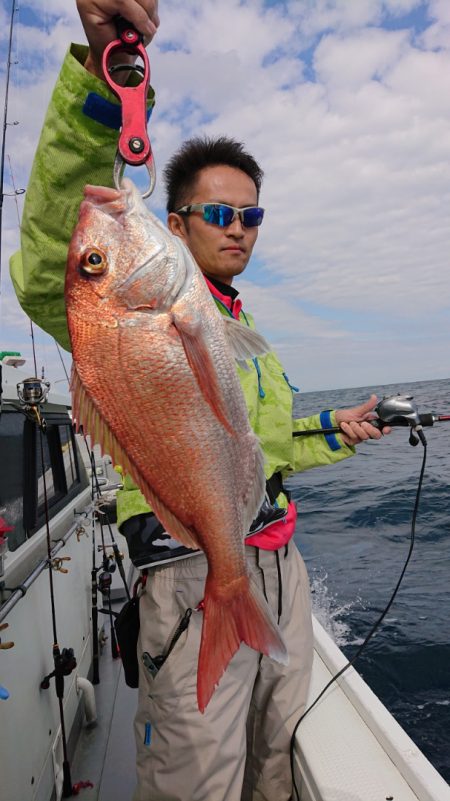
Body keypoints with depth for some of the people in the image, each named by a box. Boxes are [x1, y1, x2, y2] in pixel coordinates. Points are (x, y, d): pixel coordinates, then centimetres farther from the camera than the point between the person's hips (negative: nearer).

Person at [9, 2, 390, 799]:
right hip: (195, 574, -7)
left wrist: (332, 433, 16)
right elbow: (51, 272, -31)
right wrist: (101, 77, -39)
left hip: (281, 567, 8)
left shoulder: (245, 331, 19)